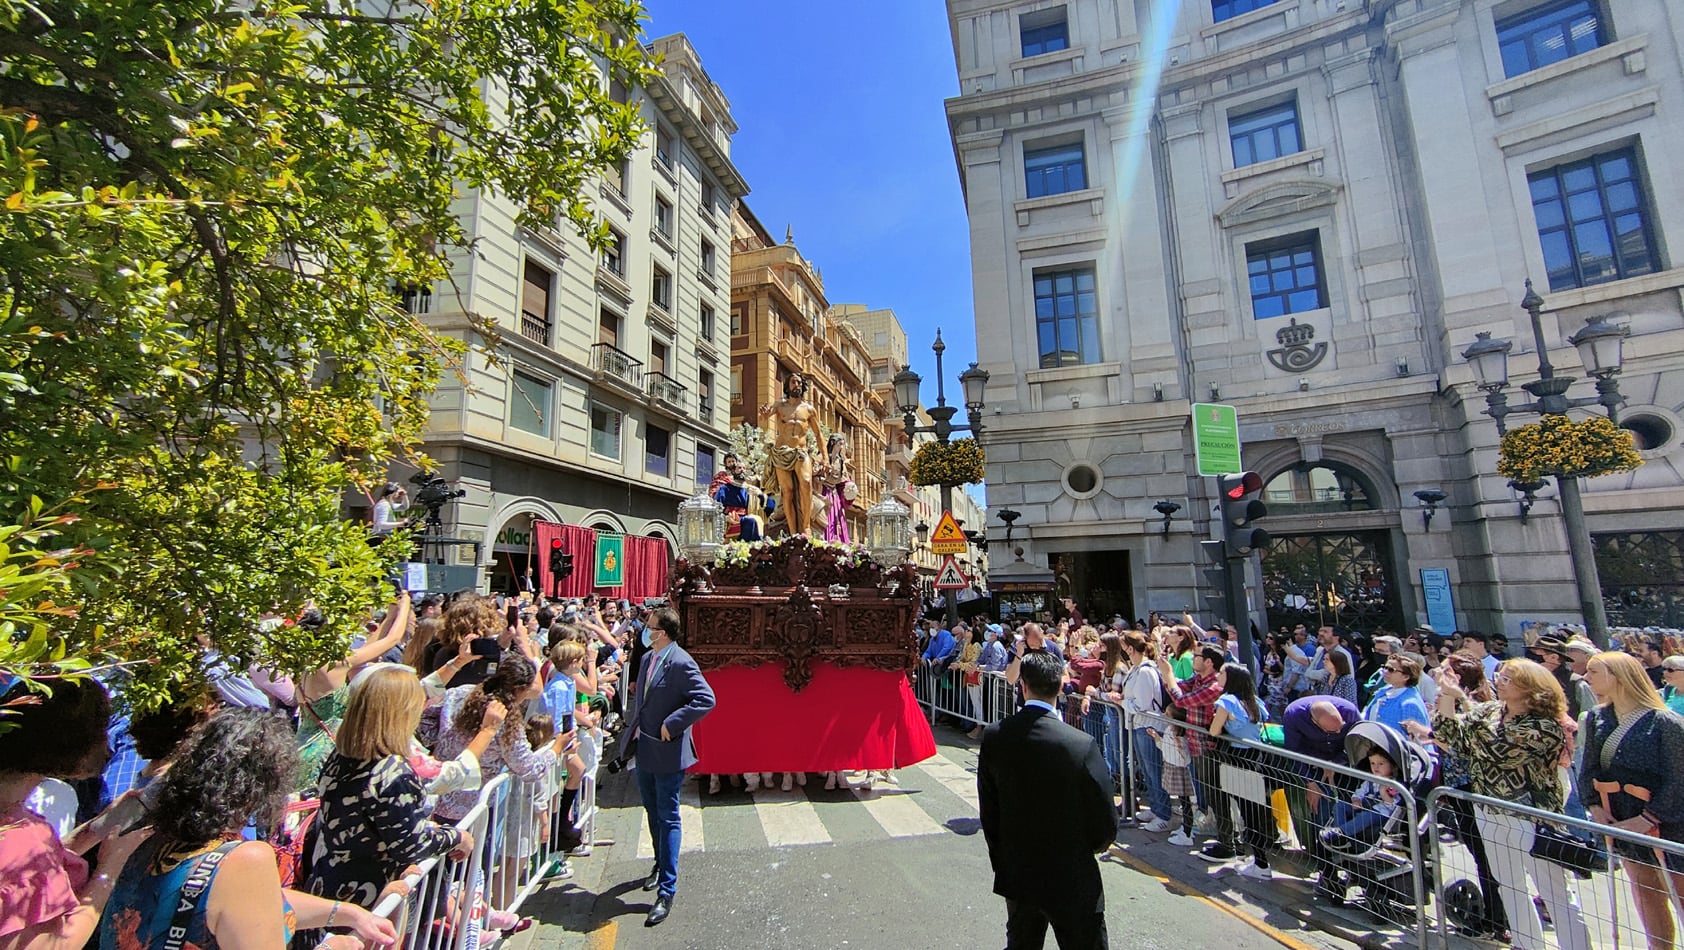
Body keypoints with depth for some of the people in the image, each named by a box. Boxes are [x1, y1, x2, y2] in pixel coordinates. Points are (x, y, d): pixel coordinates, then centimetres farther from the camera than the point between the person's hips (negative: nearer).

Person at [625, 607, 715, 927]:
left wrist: (672, 724, -26)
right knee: (652, 811, 25)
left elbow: (706, 699, -29)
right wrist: (635, 724, 10)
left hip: (668, 753, -9)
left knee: (668, 817, 1)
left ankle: (666, 890, 12)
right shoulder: (648, 658, 4)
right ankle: (661, 864, 47)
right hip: (645, 749, 9)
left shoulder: (680, 663, -23)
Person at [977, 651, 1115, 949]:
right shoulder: (1082, 744, -24)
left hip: (1016, 876, 4)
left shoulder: (993, 737, -13)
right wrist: (1095, 844, 9)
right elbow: (1106, 826, -14)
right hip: (1073, 880, -3)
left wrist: (1001, 862, 12)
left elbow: (988, 812, -2)